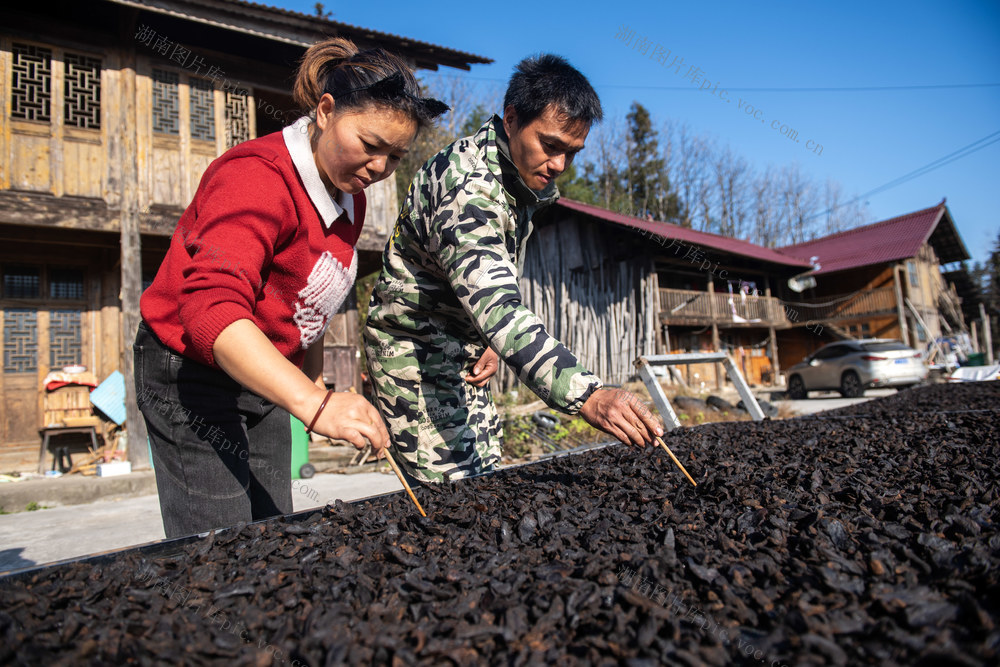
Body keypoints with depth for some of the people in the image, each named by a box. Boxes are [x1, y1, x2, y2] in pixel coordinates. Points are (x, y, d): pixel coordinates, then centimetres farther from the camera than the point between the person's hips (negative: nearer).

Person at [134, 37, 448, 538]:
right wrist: (314, 403, -48)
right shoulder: (257, 177, -23)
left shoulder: (349, 194, 6)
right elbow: (211, 308, -38)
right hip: (191, 374, -8)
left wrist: (316, 377, 13)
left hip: (264, 380, 8)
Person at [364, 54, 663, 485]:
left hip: (460, 350, 9)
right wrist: (587, 396, -52)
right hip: (414, 349, -9)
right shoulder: (465, 185, -29)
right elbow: (497, 307, -43)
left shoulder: (525, 175, 2)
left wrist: (492, 340, -1)